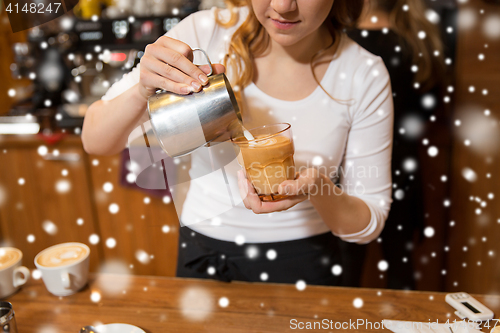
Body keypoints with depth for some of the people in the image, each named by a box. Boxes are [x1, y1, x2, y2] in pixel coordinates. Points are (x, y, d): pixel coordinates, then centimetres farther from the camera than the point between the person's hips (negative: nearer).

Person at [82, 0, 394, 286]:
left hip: (302, 267, 0)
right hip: (202, 258, 1)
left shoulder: (365, 74, -15)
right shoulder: (205, 32, -15)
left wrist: (319, 190, -29)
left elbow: (371, 222, -8)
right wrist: (143, 91, -33)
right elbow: (95, 142, -13)